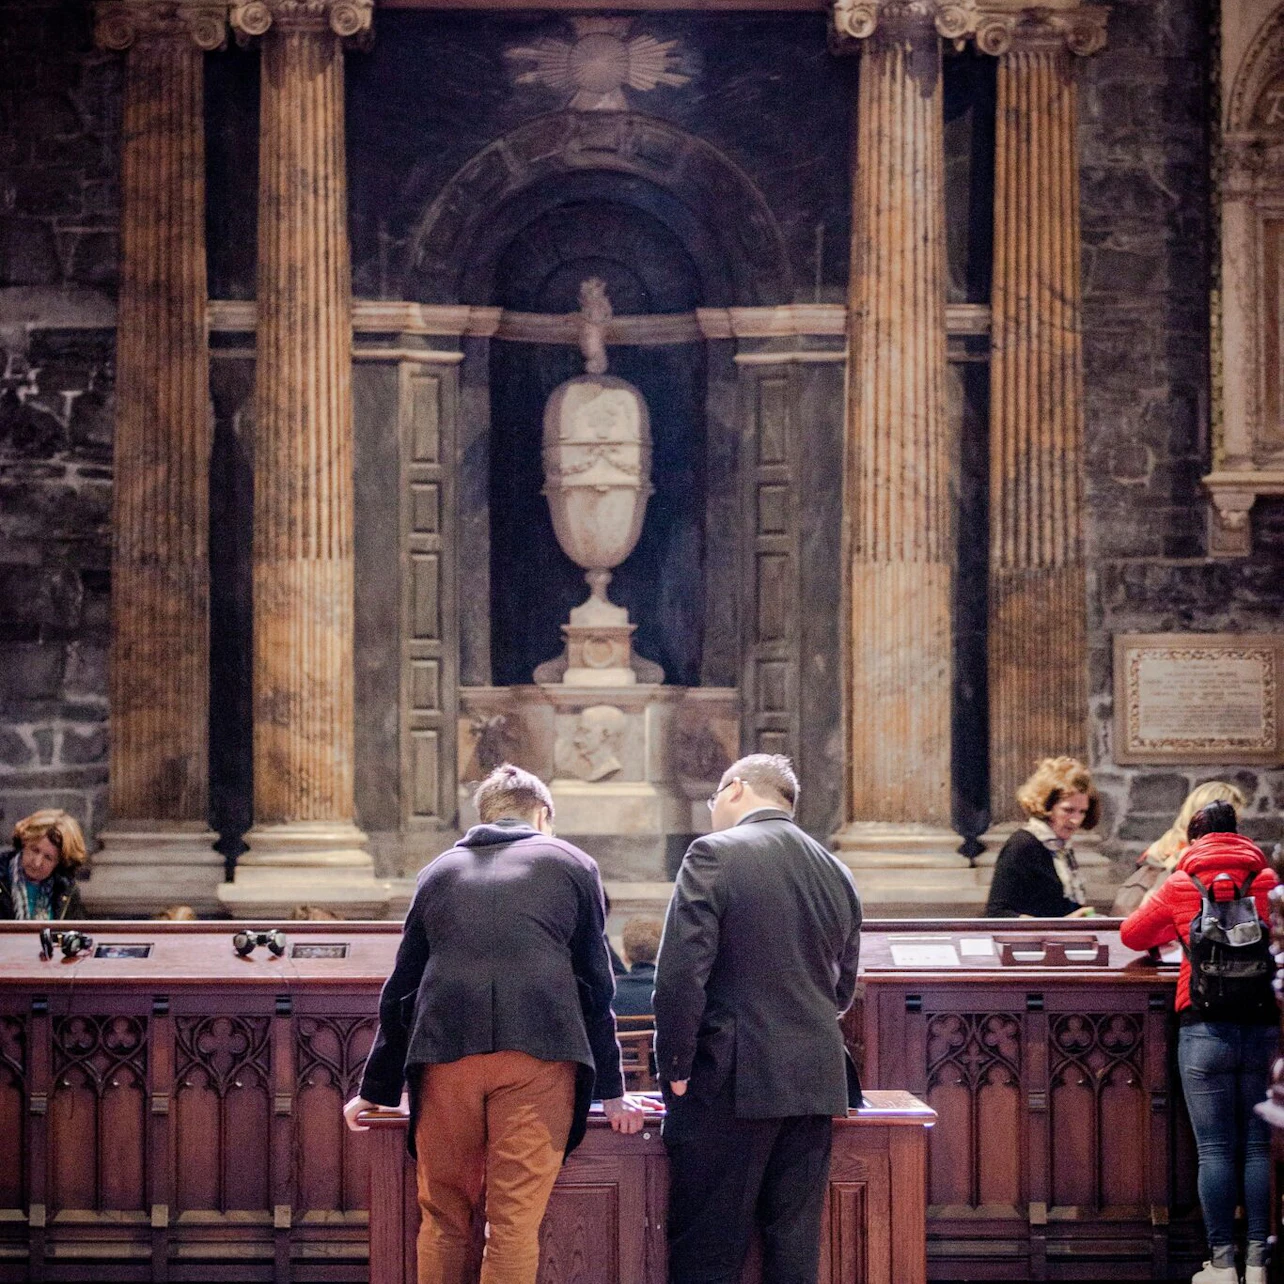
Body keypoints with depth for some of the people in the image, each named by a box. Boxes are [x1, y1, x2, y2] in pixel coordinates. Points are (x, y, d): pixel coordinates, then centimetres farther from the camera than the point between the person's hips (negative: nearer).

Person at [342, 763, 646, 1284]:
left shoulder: (439, 872, 21)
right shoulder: (572, 865, 16)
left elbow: (402, 986, 22)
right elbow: (595, 983, 15)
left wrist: (376, 1089, 30)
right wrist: (611, 1090, 21)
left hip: (446, 1051, 2)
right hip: (538, 1050, -2)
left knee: (443, 1218, 10)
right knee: (515, 1221, -3)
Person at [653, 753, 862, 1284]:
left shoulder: (715, 855, -8)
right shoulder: (837, 874, 11)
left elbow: (680, 974, -14)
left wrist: (676, 1070, -6)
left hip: (731, 1081, -6)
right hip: (816, 1081, 6)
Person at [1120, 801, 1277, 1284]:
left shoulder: (1182, 885, 5)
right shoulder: (1268, 880, 7)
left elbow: (1131, 934, 15)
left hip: (1205, 1025, -1)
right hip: (1265, 1022, 1)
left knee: (1215, 1148, 1)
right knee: (1260, 1147, 5)